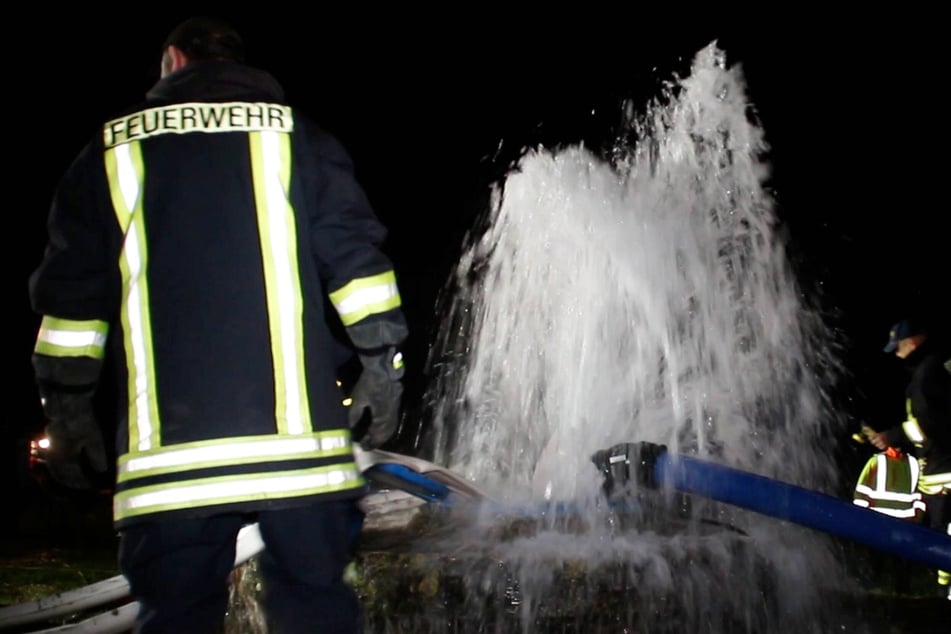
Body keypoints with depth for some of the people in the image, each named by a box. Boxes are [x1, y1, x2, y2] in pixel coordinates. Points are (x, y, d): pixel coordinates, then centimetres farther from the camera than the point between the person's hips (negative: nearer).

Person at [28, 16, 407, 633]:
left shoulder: (111, 152, 14)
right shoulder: (297, 136, 12)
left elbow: (70, 293, 12)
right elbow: (355, 253, 2)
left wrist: (67, 410, 17)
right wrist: (383, 359, 6)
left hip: (166, 448, 1)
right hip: (298, 439, 0)